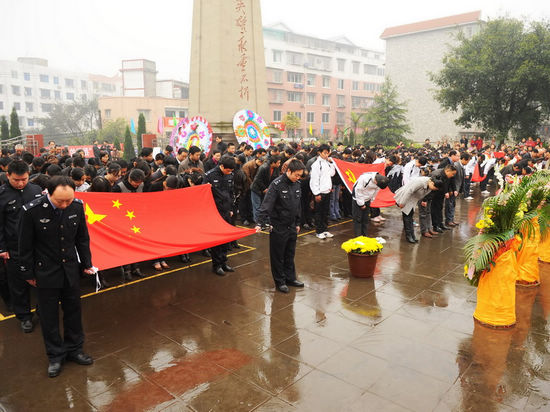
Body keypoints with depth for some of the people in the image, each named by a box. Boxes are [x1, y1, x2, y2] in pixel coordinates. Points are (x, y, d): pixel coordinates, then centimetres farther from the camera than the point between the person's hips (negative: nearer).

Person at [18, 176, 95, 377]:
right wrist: (28, 273, -2)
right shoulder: (32, 210, -20)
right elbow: (25, 246, -8)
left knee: (73, 311, 15)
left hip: (71, 269, 3)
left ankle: (74, 349, 33)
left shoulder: (77, 206, -11)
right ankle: (55, 356, 29)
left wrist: (87, 263, 6)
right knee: (49, 316, 11)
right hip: (46, 272, -3)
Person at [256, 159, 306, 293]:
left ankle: (290, 278, 31)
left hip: (291, 227, 7)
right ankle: (280, 281, 18)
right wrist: (261, 223, -31)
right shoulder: (277, 184, -17)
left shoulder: (297, 185, 6)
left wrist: (297, 223, 18)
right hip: (278, 228, -7)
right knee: (278, 256, 6)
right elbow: (266, 205, -23)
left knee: (290, 254, 17)